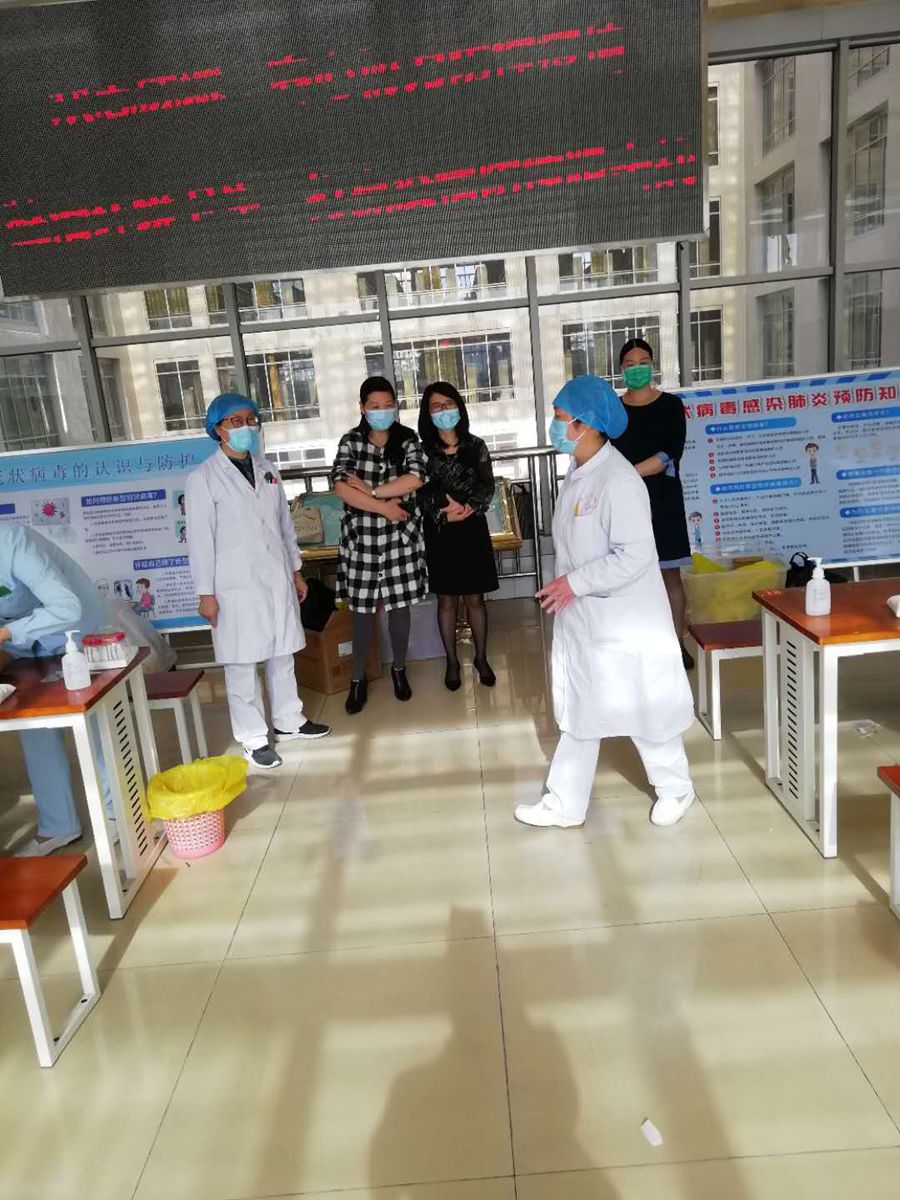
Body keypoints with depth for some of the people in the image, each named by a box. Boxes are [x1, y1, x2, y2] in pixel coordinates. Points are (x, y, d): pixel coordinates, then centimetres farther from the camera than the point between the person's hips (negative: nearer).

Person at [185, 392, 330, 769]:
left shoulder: (267, 469, 10)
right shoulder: (203, 478, -7)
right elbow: (200, 538, -9)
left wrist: (295, 569, 16)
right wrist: (206, 593, -10)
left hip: (278, 581, 6)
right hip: (236, 586, -6)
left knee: (282, 654, 15)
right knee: (242, 665, 1)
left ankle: (288, 720, 31)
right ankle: (253, 738, 12)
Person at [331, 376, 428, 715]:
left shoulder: (407, 440, -1)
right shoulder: (350, 441, -1)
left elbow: (415, 479, -18)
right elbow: (340, 486, -14)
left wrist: (370, 490, -17)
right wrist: (383, 507, -17)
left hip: (400, 536, 0)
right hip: (362, 537, 0)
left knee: (399, 605, 10)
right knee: (362, 610, 6)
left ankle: (399, 669, 30)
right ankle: (358, 679, 20)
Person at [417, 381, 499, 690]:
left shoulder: (476, 447, 2)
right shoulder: (423, 451, -1)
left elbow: (487, 486, -4)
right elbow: (421, 494, -6)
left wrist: (468, 508, -21)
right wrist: (445, 513, -20)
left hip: (472, 530, 0)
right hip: (439, 533, 0)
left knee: (475, 597, 8)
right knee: (446, 600, 8)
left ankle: (481, 658, 23)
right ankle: (452, 661, 21)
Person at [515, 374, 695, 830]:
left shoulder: (618, 480, -22)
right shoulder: (578, 474, 7)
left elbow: (636, 555, -27)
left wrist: (575, 583, -23)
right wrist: (566, 588, 13)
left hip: (624, 622, -9)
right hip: (580, 618, 9)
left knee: (642, 708, 9)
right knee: (578, 710, 15)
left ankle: (675, 789, 33)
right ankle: (565, 804, 26)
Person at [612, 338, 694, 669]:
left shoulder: (671, 405, 1)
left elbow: (671, 455, -11)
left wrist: (628, 472, -18)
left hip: (663, 500, -1)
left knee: (669, 575, 4)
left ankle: (677, 643, 14)